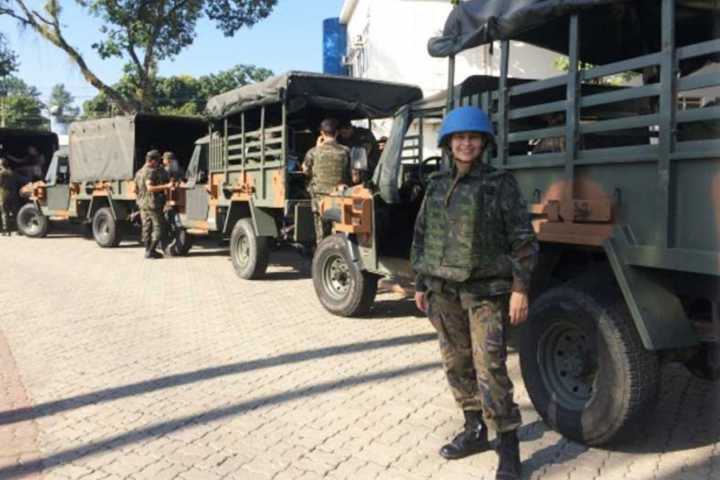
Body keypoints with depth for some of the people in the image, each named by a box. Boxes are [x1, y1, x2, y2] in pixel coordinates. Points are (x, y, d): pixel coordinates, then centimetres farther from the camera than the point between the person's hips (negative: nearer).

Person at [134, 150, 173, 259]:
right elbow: (150, 188, -26)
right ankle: (150, 251, -8)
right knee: (158, 227, -4)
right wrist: (166, 186, -30)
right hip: (153, 204, -9)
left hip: (142, 204, 9)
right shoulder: (151, 172, -14)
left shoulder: (138, 173, 14)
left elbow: (136, 189, 20)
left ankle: (148, 250, 17)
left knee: (146, 228, 13)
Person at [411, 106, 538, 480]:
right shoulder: (437, 185, 10)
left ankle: (508, 444, 5)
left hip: (486, 290, -5)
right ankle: (474, 429, 29)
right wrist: (421, 284, 14)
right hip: (444, 290, 5)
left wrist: (520, 288, -11)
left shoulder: (500, 184, -4)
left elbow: (523, 239, -5)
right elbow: (421, 236, 15)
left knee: (490, 366, -8)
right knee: (456, 363, 12)